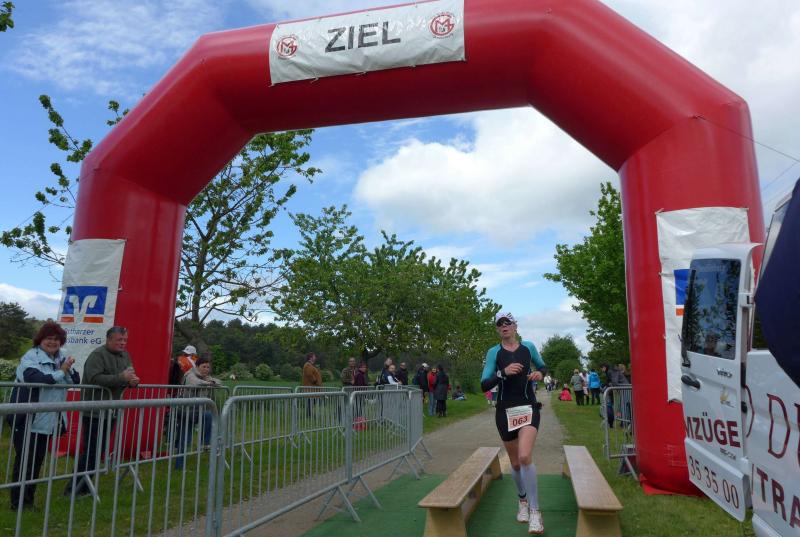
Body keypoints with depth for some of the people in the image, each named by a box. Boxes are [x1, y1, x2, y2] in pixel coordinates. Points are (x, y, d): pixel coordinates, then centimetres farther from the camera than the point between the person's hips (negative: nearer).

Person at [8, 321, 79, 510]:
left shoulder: (62, 358, 9)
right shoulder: (30, 357, -10)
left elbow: (75, 381, 4)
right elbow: (34, 380, -29)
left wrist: (69, 369, -13)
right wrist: (60, 371, -25)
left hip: (48, 421, 6)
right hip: (27, 420, -6)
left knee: (38, 460, 12)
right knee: (24, 460, 0)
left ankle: (29, 499, 22)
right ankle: (18, 501, 10)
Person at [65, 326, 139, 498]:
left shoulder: (125, 356, 11)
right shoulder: (98, 355, -14)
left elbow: (129, 378, 17)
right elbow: (95, 378, -27)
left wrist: (133, 381, -7)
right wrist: (122, 377, -29)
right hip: (95, 412, -8)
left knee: (99, 451, 13)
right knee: (91, 452, -6)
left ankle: (82, 487, 24)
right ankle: (73, 489, 6)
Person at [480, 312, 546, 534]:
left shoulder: (528, 347, 2)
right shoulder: (494, 352, -2)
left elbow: (542, 366, 20)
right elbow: (484, 384, -9)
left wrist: (540, 373, -2)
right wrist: (503, 372, -23)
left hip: (528, 407, -1)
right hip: (505, 410, 1)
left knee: (525, 457, -21)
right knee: (515, 463, 11)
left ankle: (534, 512, -9)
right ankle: (522, 500, 38)